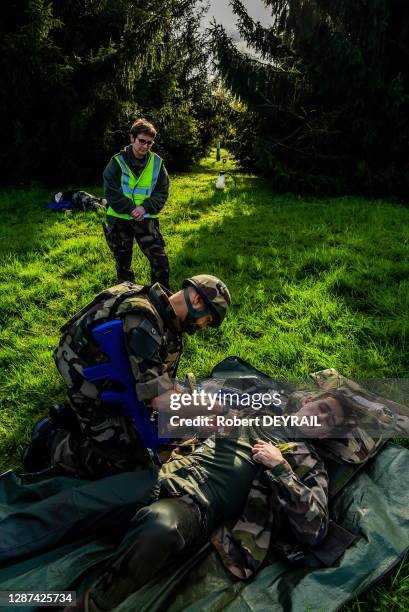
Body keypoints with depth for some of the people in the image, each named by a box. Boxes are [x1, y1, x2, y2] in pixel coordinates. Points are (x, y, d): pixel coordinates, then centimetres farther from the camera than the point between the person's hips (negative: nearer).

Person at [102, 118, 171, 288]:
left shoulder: (157, 163, -1)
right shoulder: (117, 162, -7)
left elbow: (162, 192, -1)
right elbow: (111, 192, -11)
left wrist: (145, 207, -17)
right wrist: (131, 209, -19)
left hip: (146, 219, 1)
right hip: (119, 219, -1)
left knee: (160, 259, -5)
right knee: (123, 262, 12)